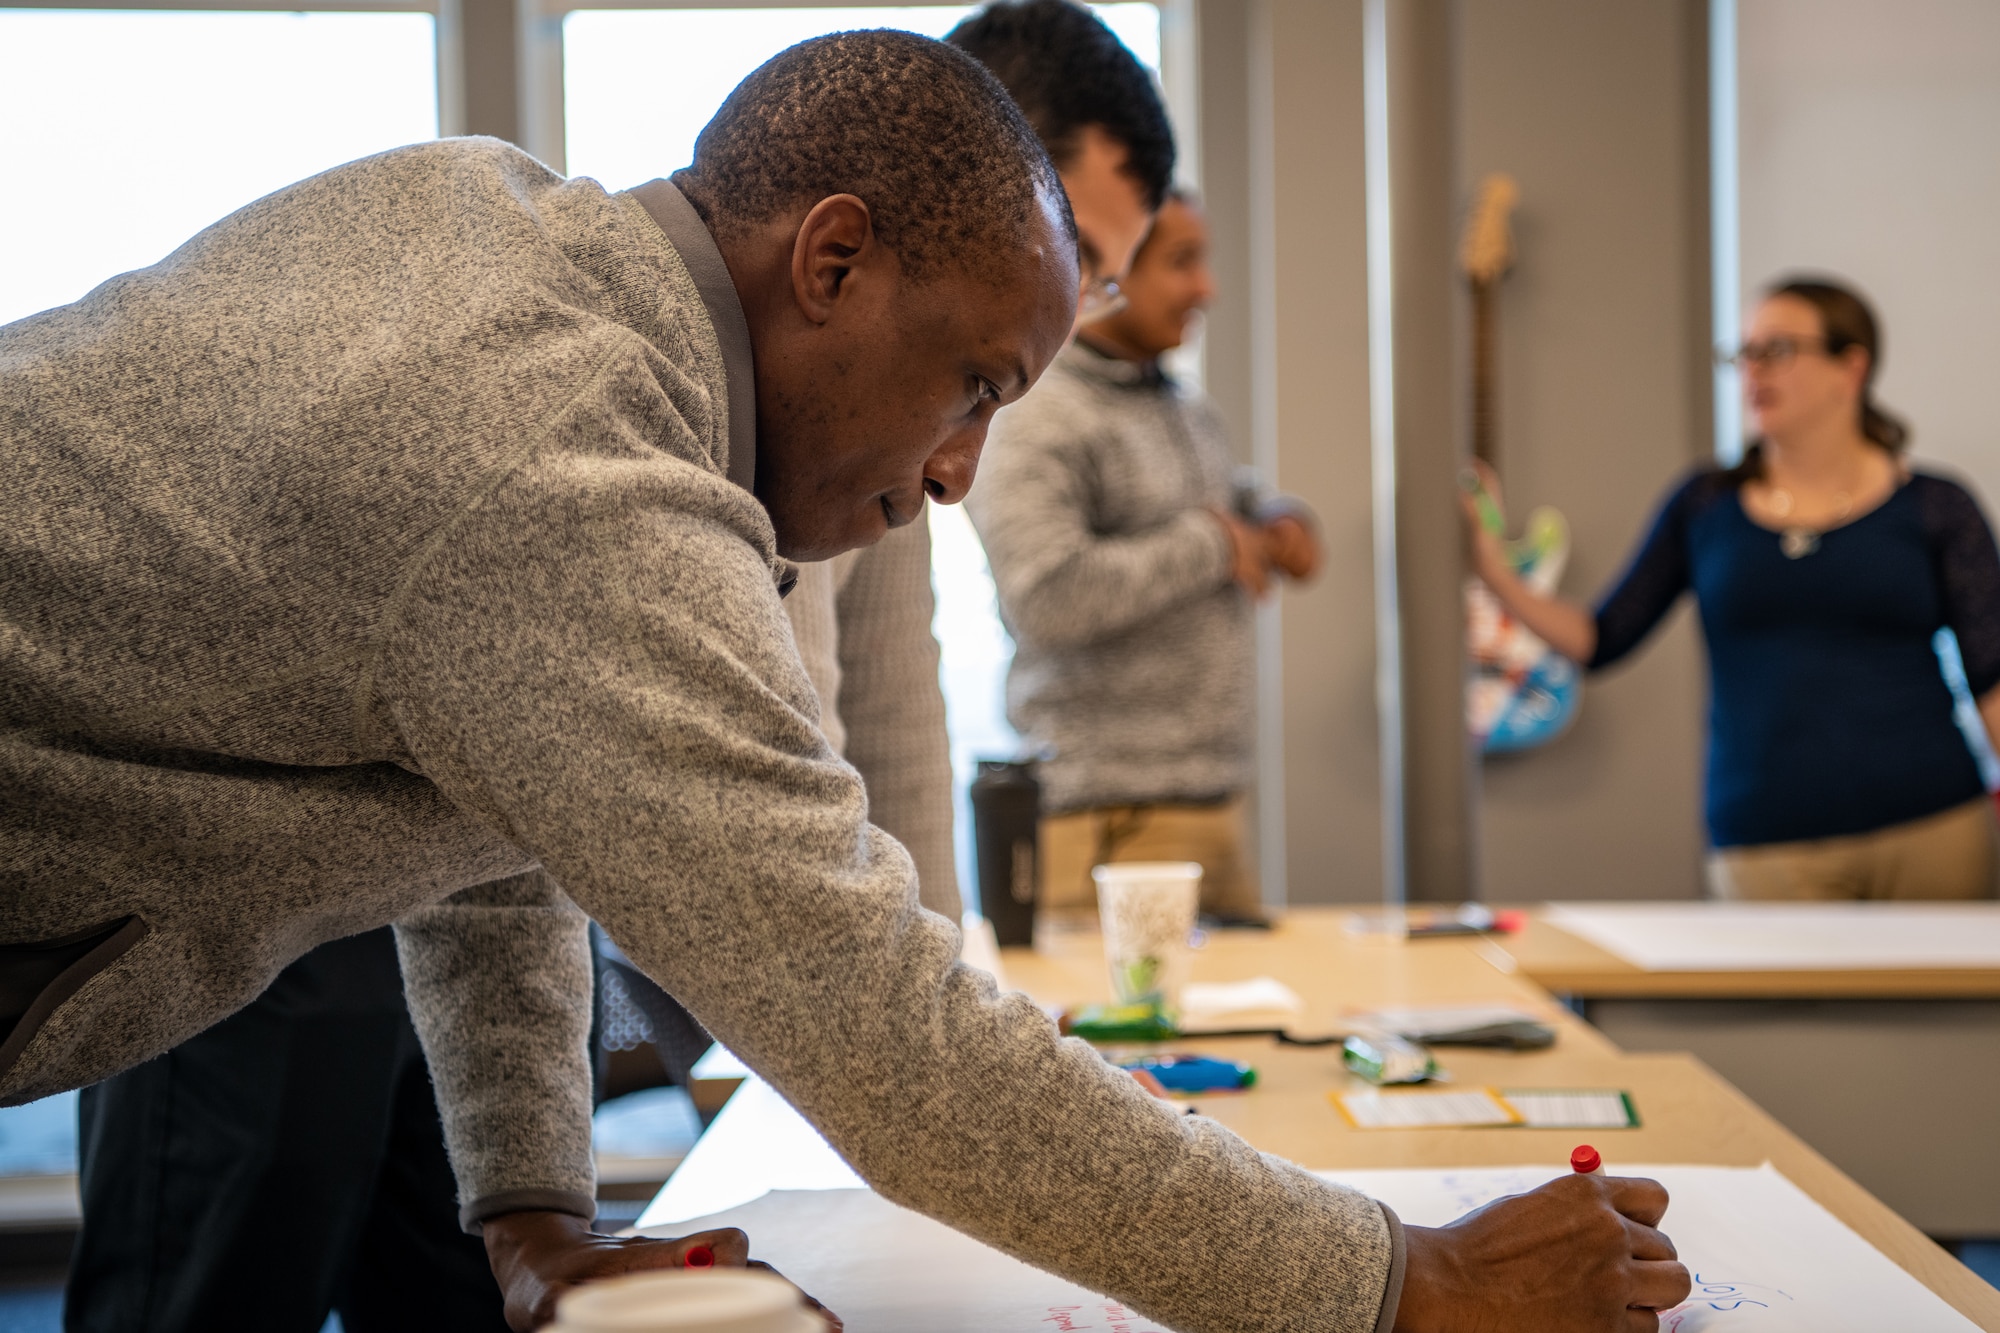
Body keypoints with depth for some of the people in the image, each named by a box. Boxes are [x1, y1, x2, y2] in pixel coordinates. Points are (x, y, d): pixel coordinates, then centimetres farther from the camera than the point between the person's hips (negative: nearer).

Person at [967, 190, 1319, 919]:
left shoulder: (1187, 409, 17)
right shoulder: (1033, 420, -12)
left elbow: (1236, 509, 35)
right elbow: (1046, 597, -25)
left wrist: (1278, 526, 10)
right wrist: (1210, 544, -15)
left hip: (1213, 800, 9)